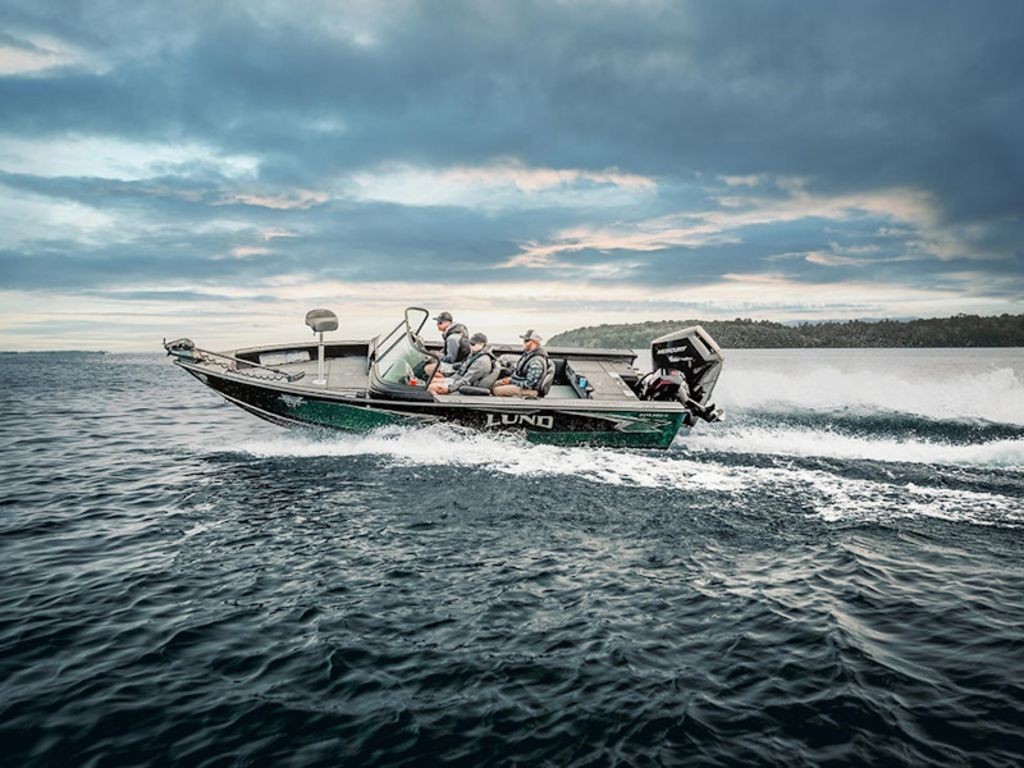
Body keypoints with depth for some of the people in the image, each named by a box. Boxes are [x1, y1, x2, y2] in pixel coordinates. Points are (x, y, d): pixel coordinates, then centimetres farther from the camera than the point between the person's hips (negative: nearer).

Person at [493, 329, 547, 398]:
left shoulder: (536, 361, -25)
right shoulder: (528, 354, 7)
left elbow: (529, 384, -26)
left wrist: (511, 381, -18)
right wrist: (509, 379, 2)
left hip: (527, 390, -11)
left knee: (497, 390, -20)